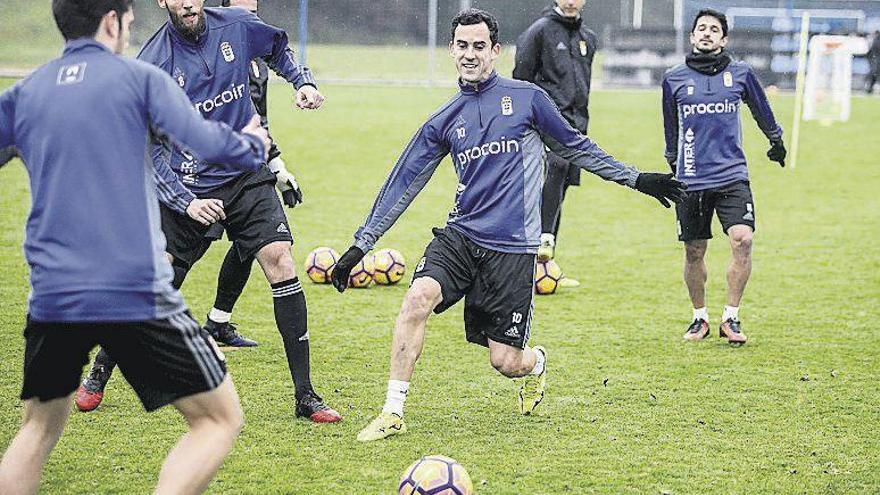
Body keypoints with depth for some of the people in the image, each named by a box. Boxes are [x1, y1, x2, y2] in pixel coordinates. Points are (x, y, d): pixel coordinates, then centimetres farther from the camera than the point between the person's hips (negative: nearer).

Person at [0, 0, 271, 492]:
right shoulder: (138, 77, 1)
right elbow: (206, 140, -7)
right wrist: (252, 146, 13)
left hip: (50, 295, 5)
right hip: (137, 293, -5)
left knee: (41, 425, 23)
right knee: (220, 419, 5)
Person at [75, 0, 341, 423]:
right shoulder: (151, 63, -11)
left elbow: (277, 47, 21)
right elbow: (149, 148, -7)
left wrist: (302, 81, 4)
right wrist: (186, 201, -17)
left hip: (246, 177, 2)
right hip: (187, 187, -1)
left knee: (278, 259, -18)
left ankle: (305, 396, -12)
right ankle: (98, 376, 27)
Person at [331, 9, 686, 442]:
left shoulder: (526, 97, 2)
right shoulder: (444, 121, 8)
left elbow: (575, 147, 13)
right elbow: (402, 184, 10)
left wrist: (636, 179, 14)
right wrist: (360, 245, 7)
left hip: (512, 248, -2)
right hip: (460, 236, 2)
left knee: (505, 361, -3)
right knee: (417, 297, -26)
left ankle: (536, 363, 36)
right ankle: (393, 413, -18)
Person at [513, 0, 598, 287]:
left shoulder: (588, 39, 18)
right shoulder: (540, 31, -1)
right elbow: (521, 78, -2)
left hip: (576, 123, 7)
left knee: (558, 192, 7)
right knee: (556, 165, -33)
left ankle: (546, 264, 12)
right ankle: (545, 239, -40)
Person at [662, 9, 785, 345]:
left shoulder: (740, 74, 3)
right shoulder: (674, 79, 4)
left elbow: (762, 111, 21)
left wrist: (776, 142, 33)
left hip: (732, 176, -1)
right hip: (691, 179, 1)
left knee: (742, 240, -17)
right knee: (694, 253, 5)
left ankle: (731, 317, -6)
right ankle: (700, 317, 24)